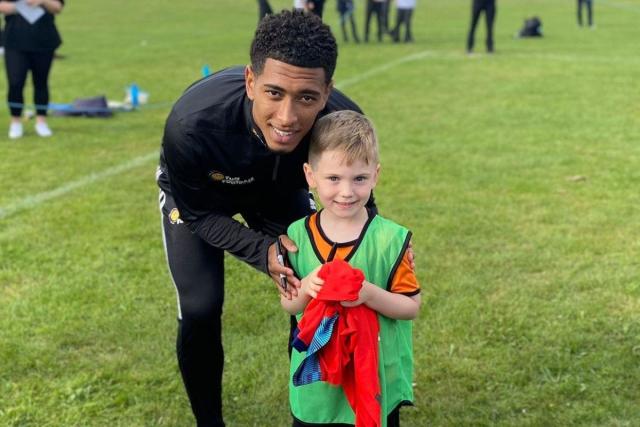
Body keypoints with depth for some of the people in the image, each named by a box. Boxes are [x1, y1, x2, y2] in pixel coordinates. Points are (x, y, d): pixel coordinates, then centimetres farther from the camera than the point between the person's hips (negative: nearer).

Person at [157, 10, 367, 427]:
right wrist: (262, 252, -39)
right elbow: (198, 213, -24)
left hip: (280, 190, 2)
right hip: (198, 196, -2)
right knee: (200, 309, -12)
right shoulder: (191, 124, -44)